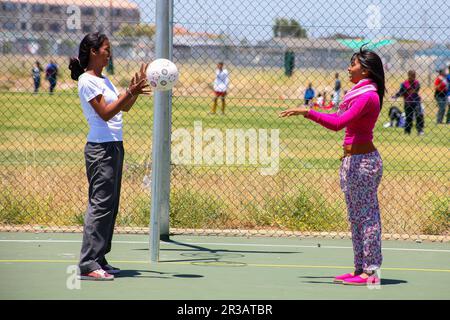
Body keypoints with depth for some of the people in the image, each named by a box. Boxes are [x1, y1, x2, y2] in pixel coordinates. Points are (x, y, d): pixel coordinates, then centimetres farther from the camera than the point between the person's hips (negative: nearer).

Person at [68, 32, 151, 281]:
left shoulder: (103, 80, 18)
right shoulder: (87, 81, -10)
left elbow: (123, 108, 20)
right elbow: (105, 113, -16)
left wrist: (137, 89, 7)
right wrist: (130, 92, -20)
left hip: (114, 146, 10)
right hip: (101, 148, -10)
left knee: (110, 205, 10)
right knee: (100, 204, -12)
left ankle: (98, 259, 14)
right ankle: (88, 265, -13)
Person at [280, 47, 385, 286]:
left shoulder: (367, 96, -16)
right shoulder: (359, 93, 14)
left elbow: (338, 123, -25)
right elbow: (341, 120, 19)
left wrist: (307, 112, -21)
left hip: (362, 161, -10)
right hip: (353, 160, 10)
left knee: (366, 217, -6)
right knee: (357, 217, 13)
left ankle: (370, 271, -4)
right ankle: (361, 269, 18)